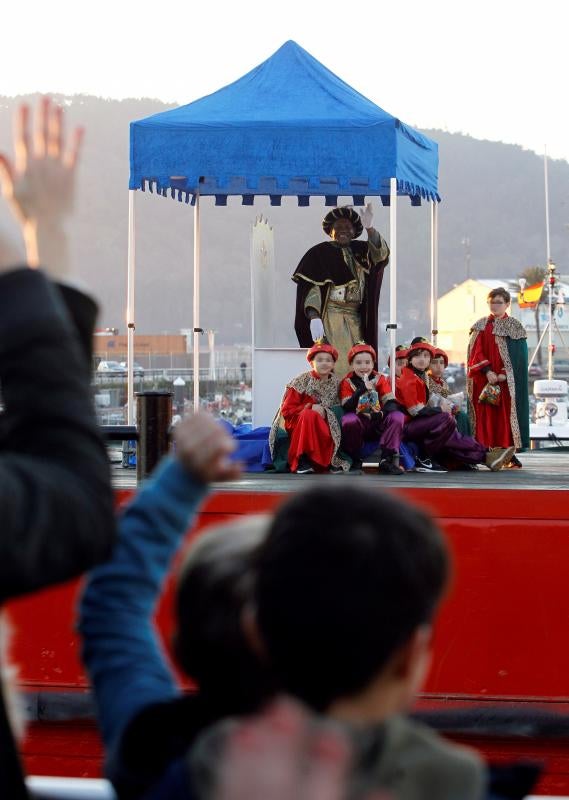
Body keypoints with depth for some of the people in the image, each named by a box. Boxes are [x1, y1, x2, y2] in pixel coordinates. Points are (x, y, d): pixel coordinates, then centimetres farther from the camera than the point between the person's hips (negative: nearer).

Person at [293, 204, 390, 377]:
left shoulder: (359, 251, 14)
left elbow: (380, 254, -6)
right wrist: (314, 317, -23)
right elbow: (311, 287, -9)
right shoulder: (319, 252, -1)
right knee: (337, 364, -14)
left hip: (355, 319, 5)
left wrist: (369, 228, -23)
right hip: (330, 316, -5)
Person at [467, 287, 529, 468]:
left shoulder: (514, 326, 3)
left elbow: (519, 356, -3)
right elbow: (476, 352, 2)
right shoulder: (481, 326, 11)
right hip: (484, 379, 2)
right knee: (486, 416, -2)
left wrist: (505, 374, -15)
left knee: (507, 416, -6)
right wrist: (487, 371, -13)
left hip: (507, 380, -2)